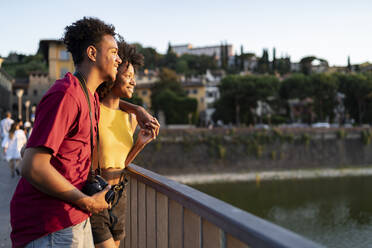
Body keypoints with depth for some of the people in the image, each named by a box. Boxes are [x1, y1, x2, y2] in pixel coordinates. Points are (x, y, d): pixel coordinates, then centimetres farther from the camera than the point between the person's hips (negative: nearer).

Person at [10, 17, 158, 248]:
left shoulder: (90, 96, 12)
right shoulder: (65, 94, -18)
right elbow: (33, 167, -25)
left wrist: (137, 109, 22)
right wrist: (88, 202, -17)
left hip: (76, 219, 9)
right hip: (50, 226, -9)